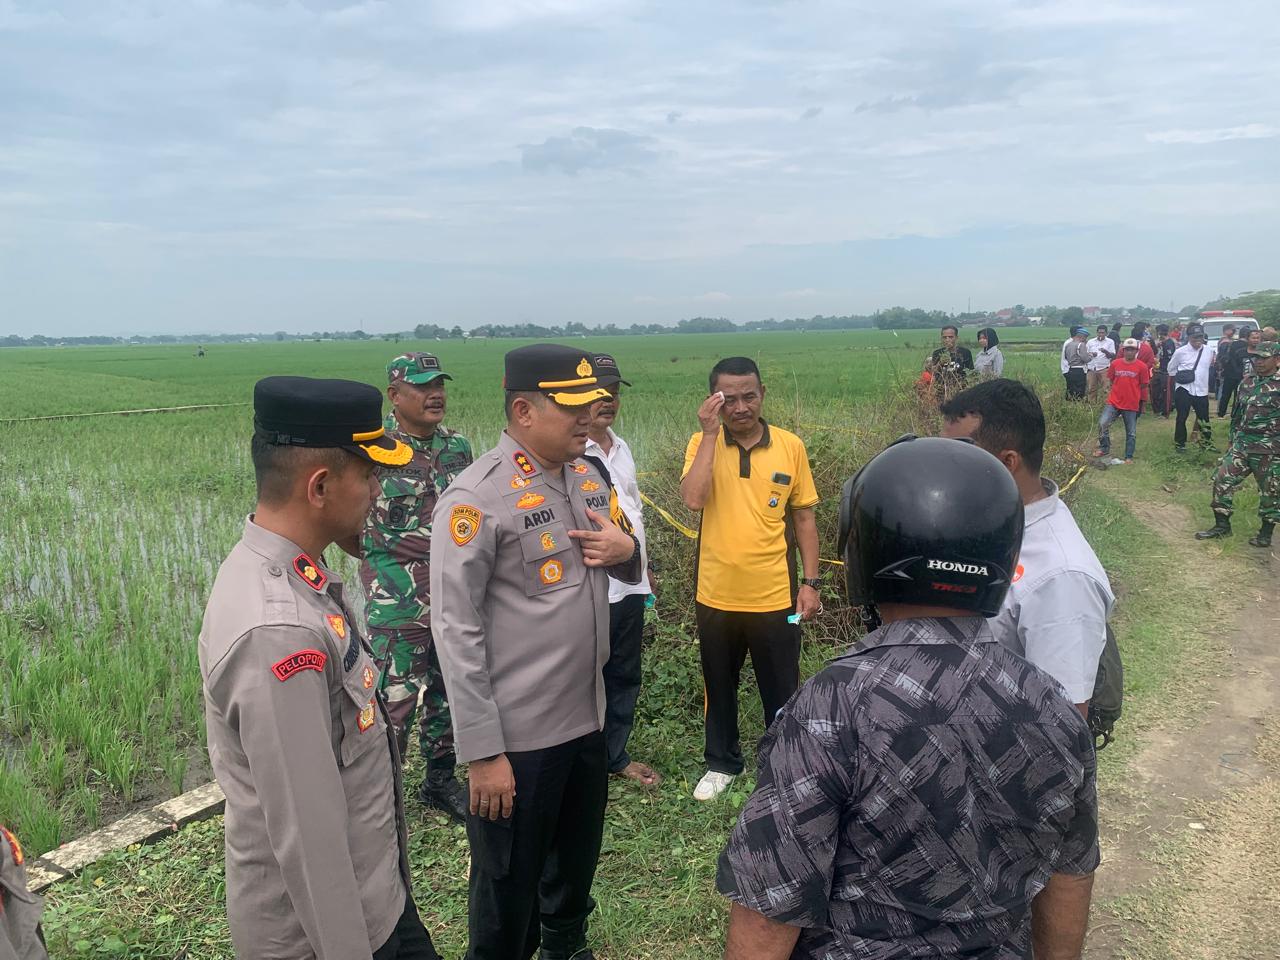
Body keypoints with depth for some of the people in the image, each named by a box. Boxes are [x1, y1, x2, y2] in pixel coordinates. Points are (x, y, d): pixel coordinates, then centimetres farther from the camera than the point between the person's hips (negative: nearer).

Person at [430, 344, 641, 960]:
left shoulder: (588, 476, 5)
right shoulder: (477, 498, -18)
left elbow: (626, 570, 18)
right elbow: (457, 632, -18)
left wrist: (627, 550, -7)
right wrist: (481, 752, -17)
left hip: (588, 719, 7)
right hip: (515, 739, -7)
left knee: (577, 863, 26)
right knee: (508, 886, 12)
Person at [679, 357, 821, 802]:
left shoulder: (790, 446, -4)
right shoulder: (703, 443, -6)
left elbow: (804, 517, 2)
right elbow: (693, 499, -23)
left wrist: (810, 582, -1)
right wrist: (710, 433, -21)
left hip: (774, 595, -1)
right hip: (715, 595, 1)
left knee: (781, 689, 13)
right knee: (719, 686, 19)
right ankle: (722, 762, 40)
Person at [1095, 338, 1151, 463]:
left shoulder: (1142, 367, -5)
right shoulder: (1115, 364, 0)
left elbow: (1144, 387, 1)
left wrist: (1143, 404, 3)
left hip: (1132, 406, -1)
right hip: (1114, 402, 1)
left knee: (1131, 433, 7)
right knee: (1102, 423, -14)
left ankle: (1129, 457, 19)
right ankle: (1104, 448, 5)